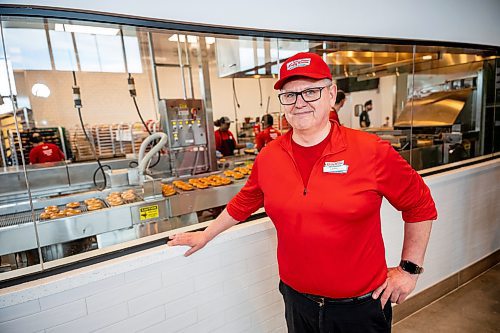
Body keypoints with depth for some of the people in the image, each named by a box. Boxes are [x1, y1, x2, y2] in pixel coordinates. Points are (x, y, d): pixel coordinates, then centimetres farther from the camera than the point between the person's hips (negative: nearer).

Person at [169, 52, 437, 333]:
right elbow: (244, 204, 9)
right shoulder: (268, 157, -6)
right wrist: (205, 236, 17)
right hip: (296, 299, 3)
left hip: (362, 304, -2)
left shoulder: (372, 151, -15)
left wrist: (409, 268, -2)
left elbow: (420, 206, -3)